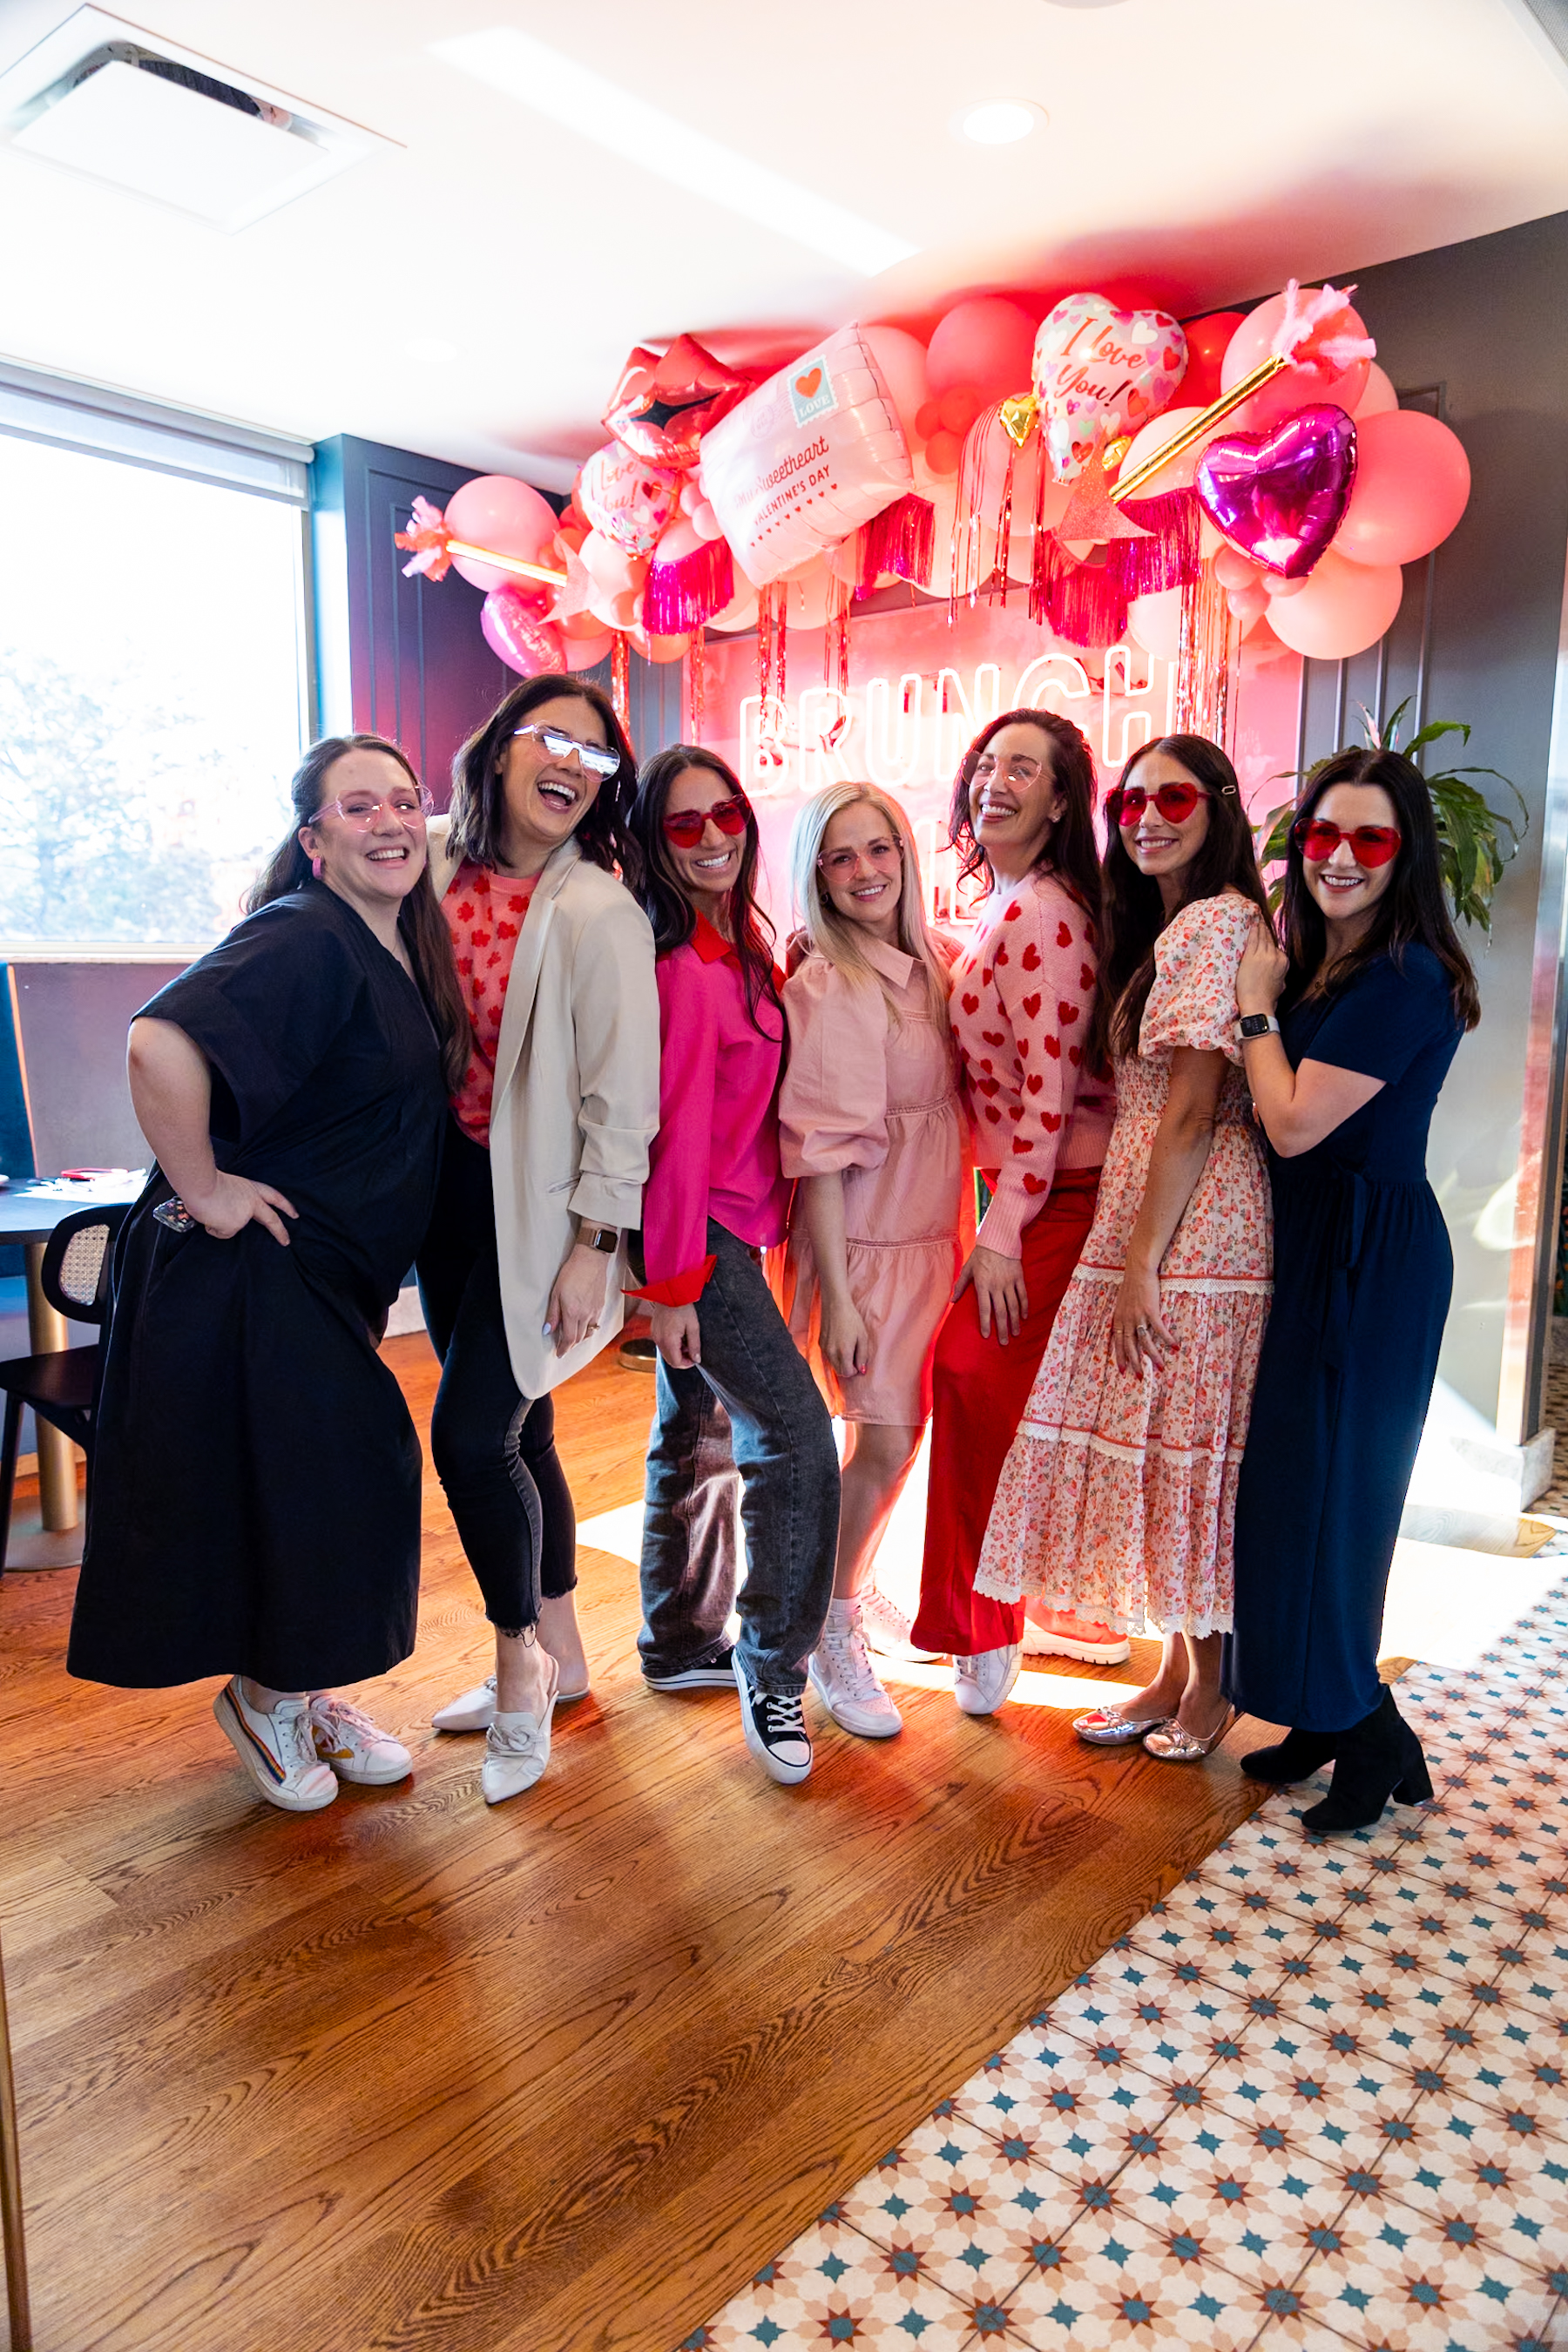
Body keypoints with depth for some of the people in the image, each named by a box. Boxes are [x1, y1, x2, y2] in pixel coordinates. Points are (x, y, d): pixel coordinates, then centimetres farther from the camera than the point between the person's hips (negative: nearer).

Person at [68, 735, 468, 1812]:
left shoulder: (406, 949, 8)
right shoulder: (303, 941, -21)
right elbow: (162, 1046, -35)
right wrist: (202, 1190, -25)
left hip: (336, 1277, 9)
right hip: (252, 1270, -9)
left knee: (356, 1478, 15)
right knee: (284, 1486, 1)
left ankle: (305, 1689, 34)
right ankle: (263, 1697, 26)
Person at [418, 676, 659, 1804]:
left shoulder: (600, 912, -12)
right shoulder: (440, 870, 4)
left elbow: (622, 1094, -13)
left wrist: (593, 1245, -14)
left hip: (542, 1207, -6)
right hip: (449, 1189, 6)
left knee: (472, 1434, -8)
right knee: (514, 1431, 14)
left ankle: (522, 1657, 18)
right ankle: (560, 1655, 32)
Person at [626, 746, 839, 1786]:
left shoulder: (742, 942, 9)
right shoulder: (682, 962, -19)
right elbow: (677, 1127, -20)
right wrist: (672, 1279, -18)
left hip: (728, 1225, 9)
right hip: (699, 1232, -9)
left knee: (701, 1431, 17)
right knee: (796, 1431, -8)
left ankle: (682, 1643, 32)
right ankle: (773, 1663, 7)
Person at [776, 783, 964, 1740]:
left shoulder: (937, 961, 5)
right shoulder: (824, 988, -16)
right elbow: (820, 1154, -17)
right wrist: (836, 1295, -17)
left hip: (941, 1234, 6)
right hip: (867, 1242, -6)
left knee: (910, 1432, 13)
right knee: (886, 1441, -3)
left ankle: (849, 1594, 36)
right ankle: (834, 1633, 19)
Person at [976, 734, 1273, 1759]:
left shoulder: (1212, 922, -12)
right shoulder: (1164, 927, 19)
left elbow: (1193, 1110, -17)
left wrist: (1140, 1262, -18)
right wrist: (1131, 1251, 14)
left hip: (1191, 1228, -10)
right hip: (1151, 1219, 10)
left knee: (1186, 1451, 1)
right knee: (1162, 1448, 14)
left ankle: (1209, 1691, 17)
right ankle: (1178, 1673, 26)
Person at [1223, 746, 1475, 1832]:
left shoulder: (1403, 979, -18)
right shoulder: (1314, 963, 11)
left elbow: (1293, 1123, -20)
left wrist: (1257, 1007, -10)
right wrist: (1270, 999, 3)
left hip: (1371, 1260, -9)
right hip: (1313, 1249, 9)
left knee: (1327, 1491, -1)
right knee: (1297, 1484, 15)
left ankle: (1372, 1738, 18)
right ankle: (1327, 1718, 30)